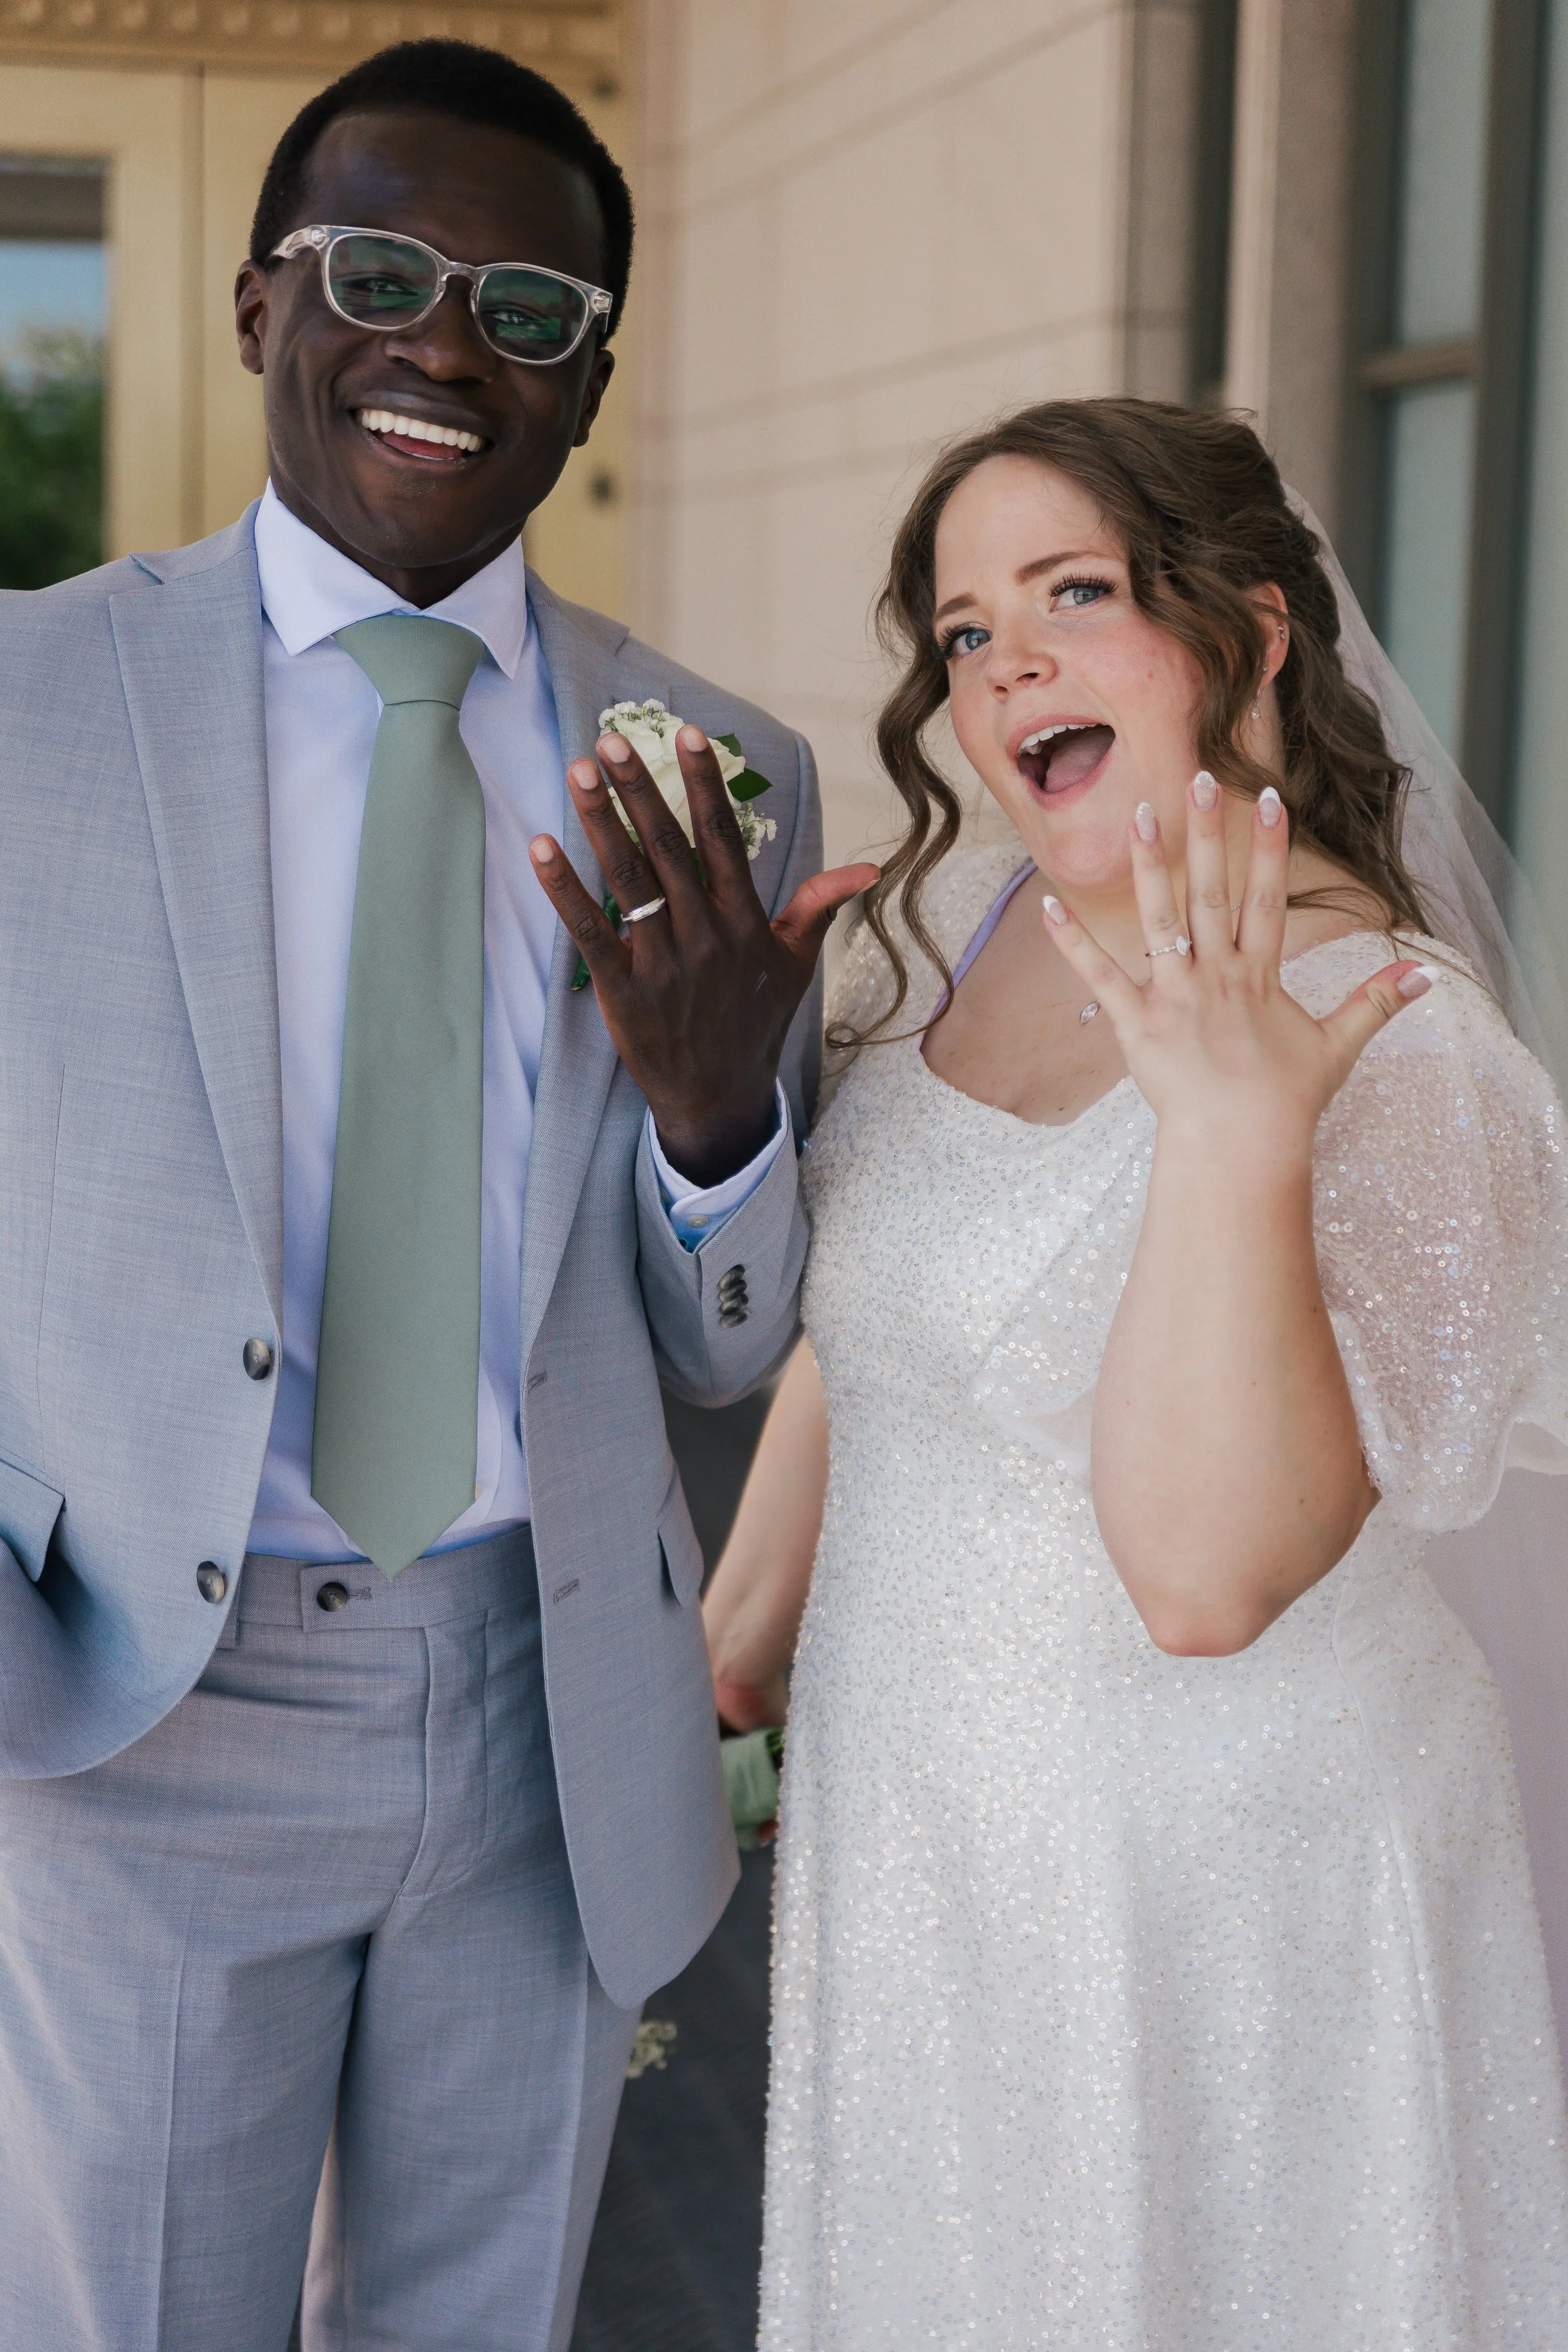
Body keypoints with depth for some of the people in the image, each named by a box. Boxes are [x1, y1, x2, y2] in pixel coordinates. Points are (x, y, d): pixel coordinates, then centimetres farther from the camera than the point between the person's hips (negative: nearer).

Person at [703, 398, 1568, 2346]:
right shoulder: (951, 923, -1)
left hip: (1204, 1880, -6)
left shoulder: (1401, 1053, -22)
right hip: (910, 1829, 7)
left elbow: (1205, 1571, -30)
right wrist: (741, 1637, 17)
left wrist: (1232, 1125, -37)